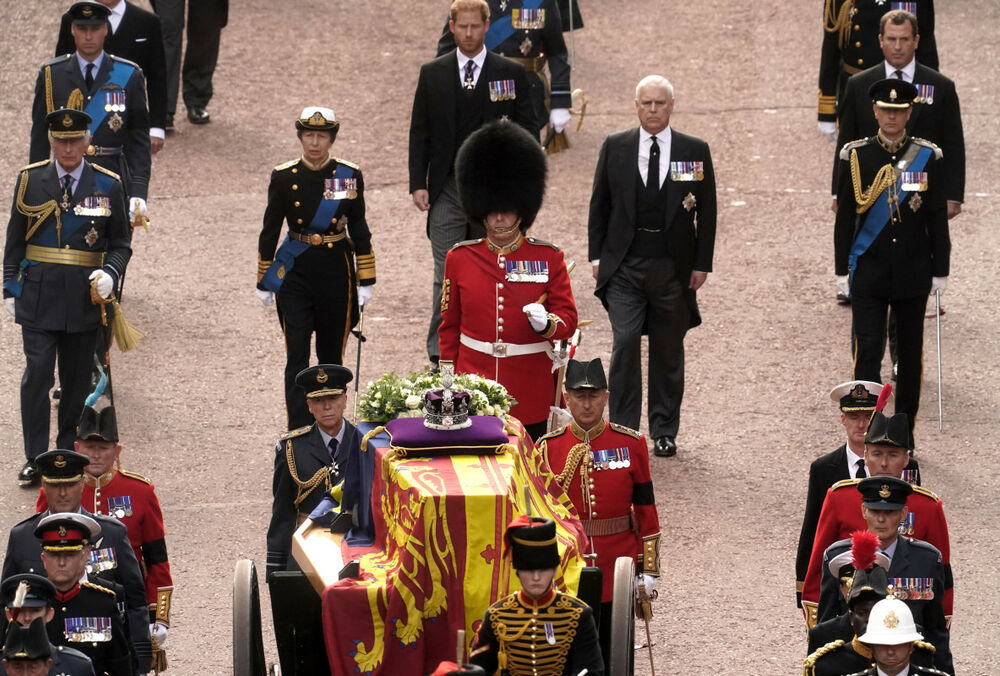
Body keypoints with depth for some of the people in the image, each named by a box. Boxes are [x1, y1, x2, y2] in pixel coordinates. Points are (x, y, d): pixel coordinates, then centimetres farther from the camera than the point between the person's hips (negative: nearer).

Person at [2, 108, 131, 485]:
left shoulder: (107, 185, 3)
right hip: (38, 295, -1)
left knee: (77, 380, 7)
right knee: (37, 374, -9)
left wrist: (110, 274, -10)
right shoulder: (31, 181, 3)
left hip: (84, 296, 1)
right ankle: (35, 460, -5)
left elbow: (120, 245, 9)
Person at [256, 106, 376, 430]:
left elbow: (359, 230, 5)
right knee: (297, 355, -7)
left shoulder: (350, 175, -1)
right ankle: (299, 430, -8)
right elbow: (270, 230, 3)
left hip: (336, 273, 1)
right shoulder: (284, 178, -4)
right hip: (296, 275, -1)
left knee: (331, 354, 10)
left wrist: (365, 282, 4)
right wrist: (264, 282, 4)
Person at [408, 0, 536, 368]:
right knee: (446, 277, -5)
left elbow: (528, 130, 4)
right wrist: (418, 183, -1)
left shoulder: (511, 74, 3)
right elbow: (420, 131, 8)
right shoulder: (433, 74, 7)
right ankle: (440, 359, -4)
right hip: (446, 191, 0)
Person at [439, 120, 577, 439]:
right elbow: (449, 326, 9)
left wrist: (546, 324, -23)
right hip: (473, 386, 1)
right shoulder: (460, 258, 4)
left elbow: (568, 319, -1)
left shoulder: (549, 258, 0)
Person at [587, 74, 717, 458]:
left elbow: (706, 212, 4)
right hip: (625, 264, 0)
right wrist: (597, 256, 3)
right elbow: (599, 205, 9)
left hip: (673, 267, 0)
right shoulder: (615, 148, 4)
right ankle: (623, 430, -4)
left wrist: (702, 264, -1)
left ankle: (664, 432, 18)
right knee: (625, 343, -11)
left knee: (669, 351, 8)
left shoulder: (694, 152, 2)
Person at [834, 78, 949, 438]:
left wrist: (940, 270, 1)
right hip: (869, 272, -1)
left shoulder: (927, 156, 0)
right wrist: (842, 269, 0)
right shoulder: (856, 155, -1)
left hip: (913, 271, 1)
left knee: (910, 354, 7)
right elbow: (845, 216, 2)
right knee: (868, 351, -9)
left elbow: (938, 217, 3)